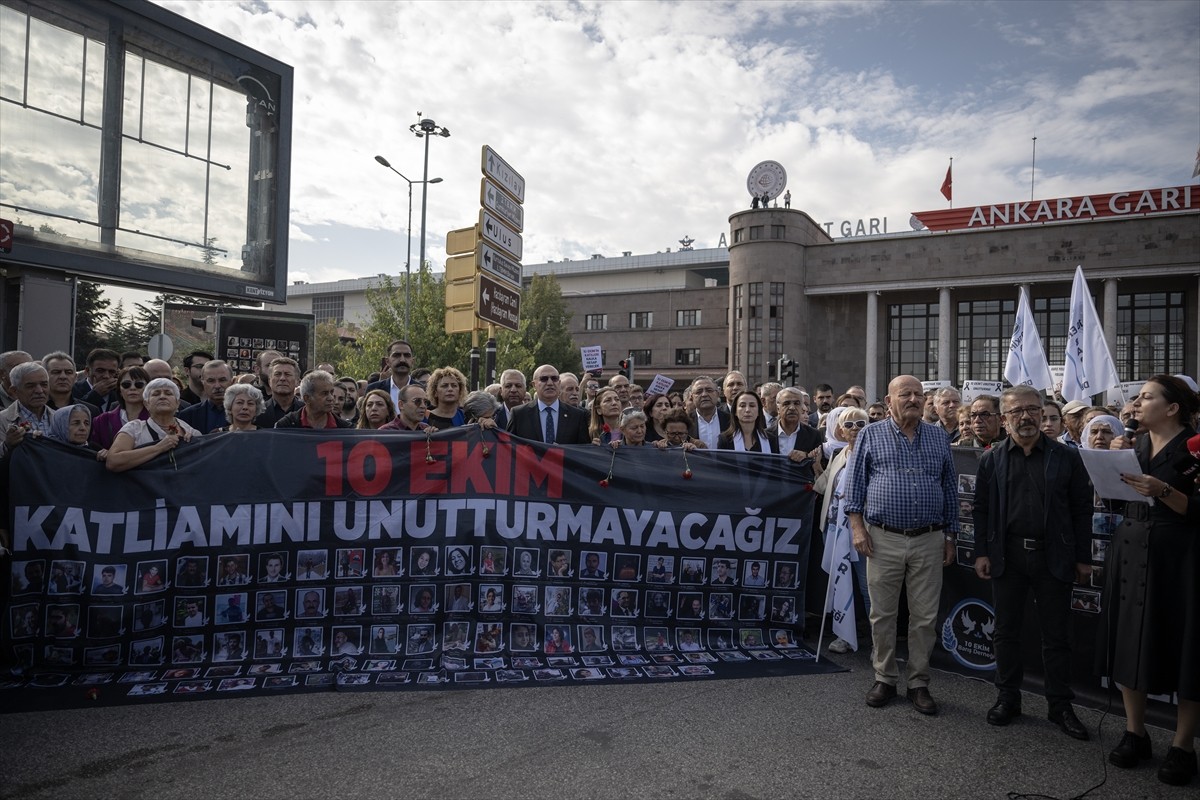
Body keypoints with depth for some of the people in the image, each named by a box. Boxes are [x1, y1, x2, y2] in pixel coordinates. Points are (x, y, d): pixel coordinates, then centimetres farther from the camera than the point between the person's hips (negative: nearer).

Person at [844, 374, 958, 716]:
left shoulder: (939, 438, 10)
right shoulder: (871, 435, 3)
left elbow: (950, 489, 13)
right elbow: (855, 483, 1)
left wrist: (950, 537, 11)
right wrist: (857, 527, -7)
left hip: (928, 541, 2)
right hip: (884, 538, -2)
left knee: (925, 617, 7)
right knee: (882, 614, 7)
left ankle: (919, 683, 21)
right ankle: (884, 679, 21)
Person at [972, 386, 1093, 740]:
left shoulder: (1066, 457, 1)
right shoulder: (992, 459, 4)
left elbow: (1082, 509, 2)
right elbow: (982, 509, 4)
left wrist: (1083, 558, 0)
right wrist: (982, 552, -1)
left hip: (1054, 556, -1)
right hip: (1007, 555, 1)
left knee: (1056, 635, 9)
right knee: (1006, 631, 10)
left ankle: (1061, 705, 23)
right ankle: (1008, 698, 23)